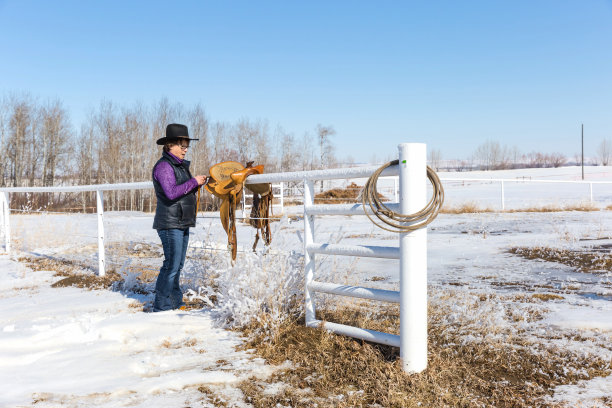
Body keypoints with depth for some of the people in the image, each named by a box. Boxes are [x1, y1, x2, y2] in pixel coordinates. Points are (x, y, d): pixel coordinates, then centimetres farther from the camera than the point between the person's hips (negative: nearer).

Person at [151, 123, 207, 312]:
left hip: (183, 223, 9)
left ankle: (175, 302, 24)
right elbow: (171, 192, -25)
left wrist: (198, 184, 6)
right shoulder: (163, 165, -13)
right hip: (170, 223, -9)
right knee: (171, 265, -8)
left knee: (177, 265, 14)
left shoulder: (180, 165, 17)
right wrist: (193, 182, -17)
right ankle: (161, 307, 1)